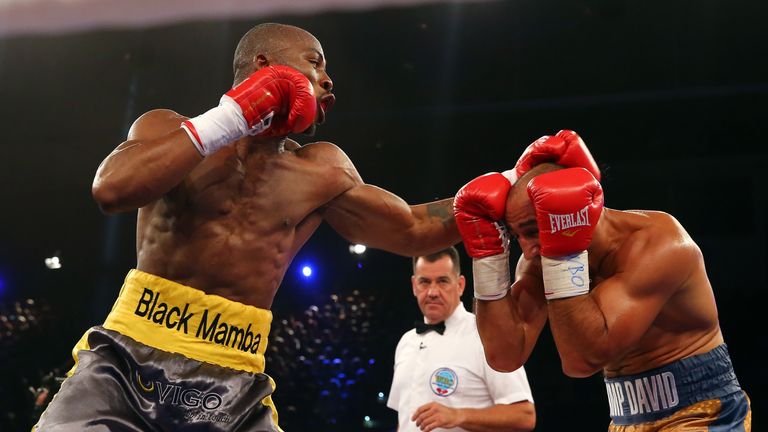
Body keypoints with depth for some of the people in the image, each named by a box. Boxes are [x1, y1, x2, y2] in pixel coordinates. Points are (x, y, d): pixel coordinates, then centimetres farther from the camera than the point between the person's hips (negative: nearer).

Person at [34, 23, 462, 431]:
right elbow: (112, 190, -16)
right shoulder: (170, 130, 5)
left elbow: (413, 229, 17)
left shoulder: (320, 173, 10)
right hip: (128, 365, -2)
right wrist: (229, 119, -15)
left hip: (233, 391, 3)